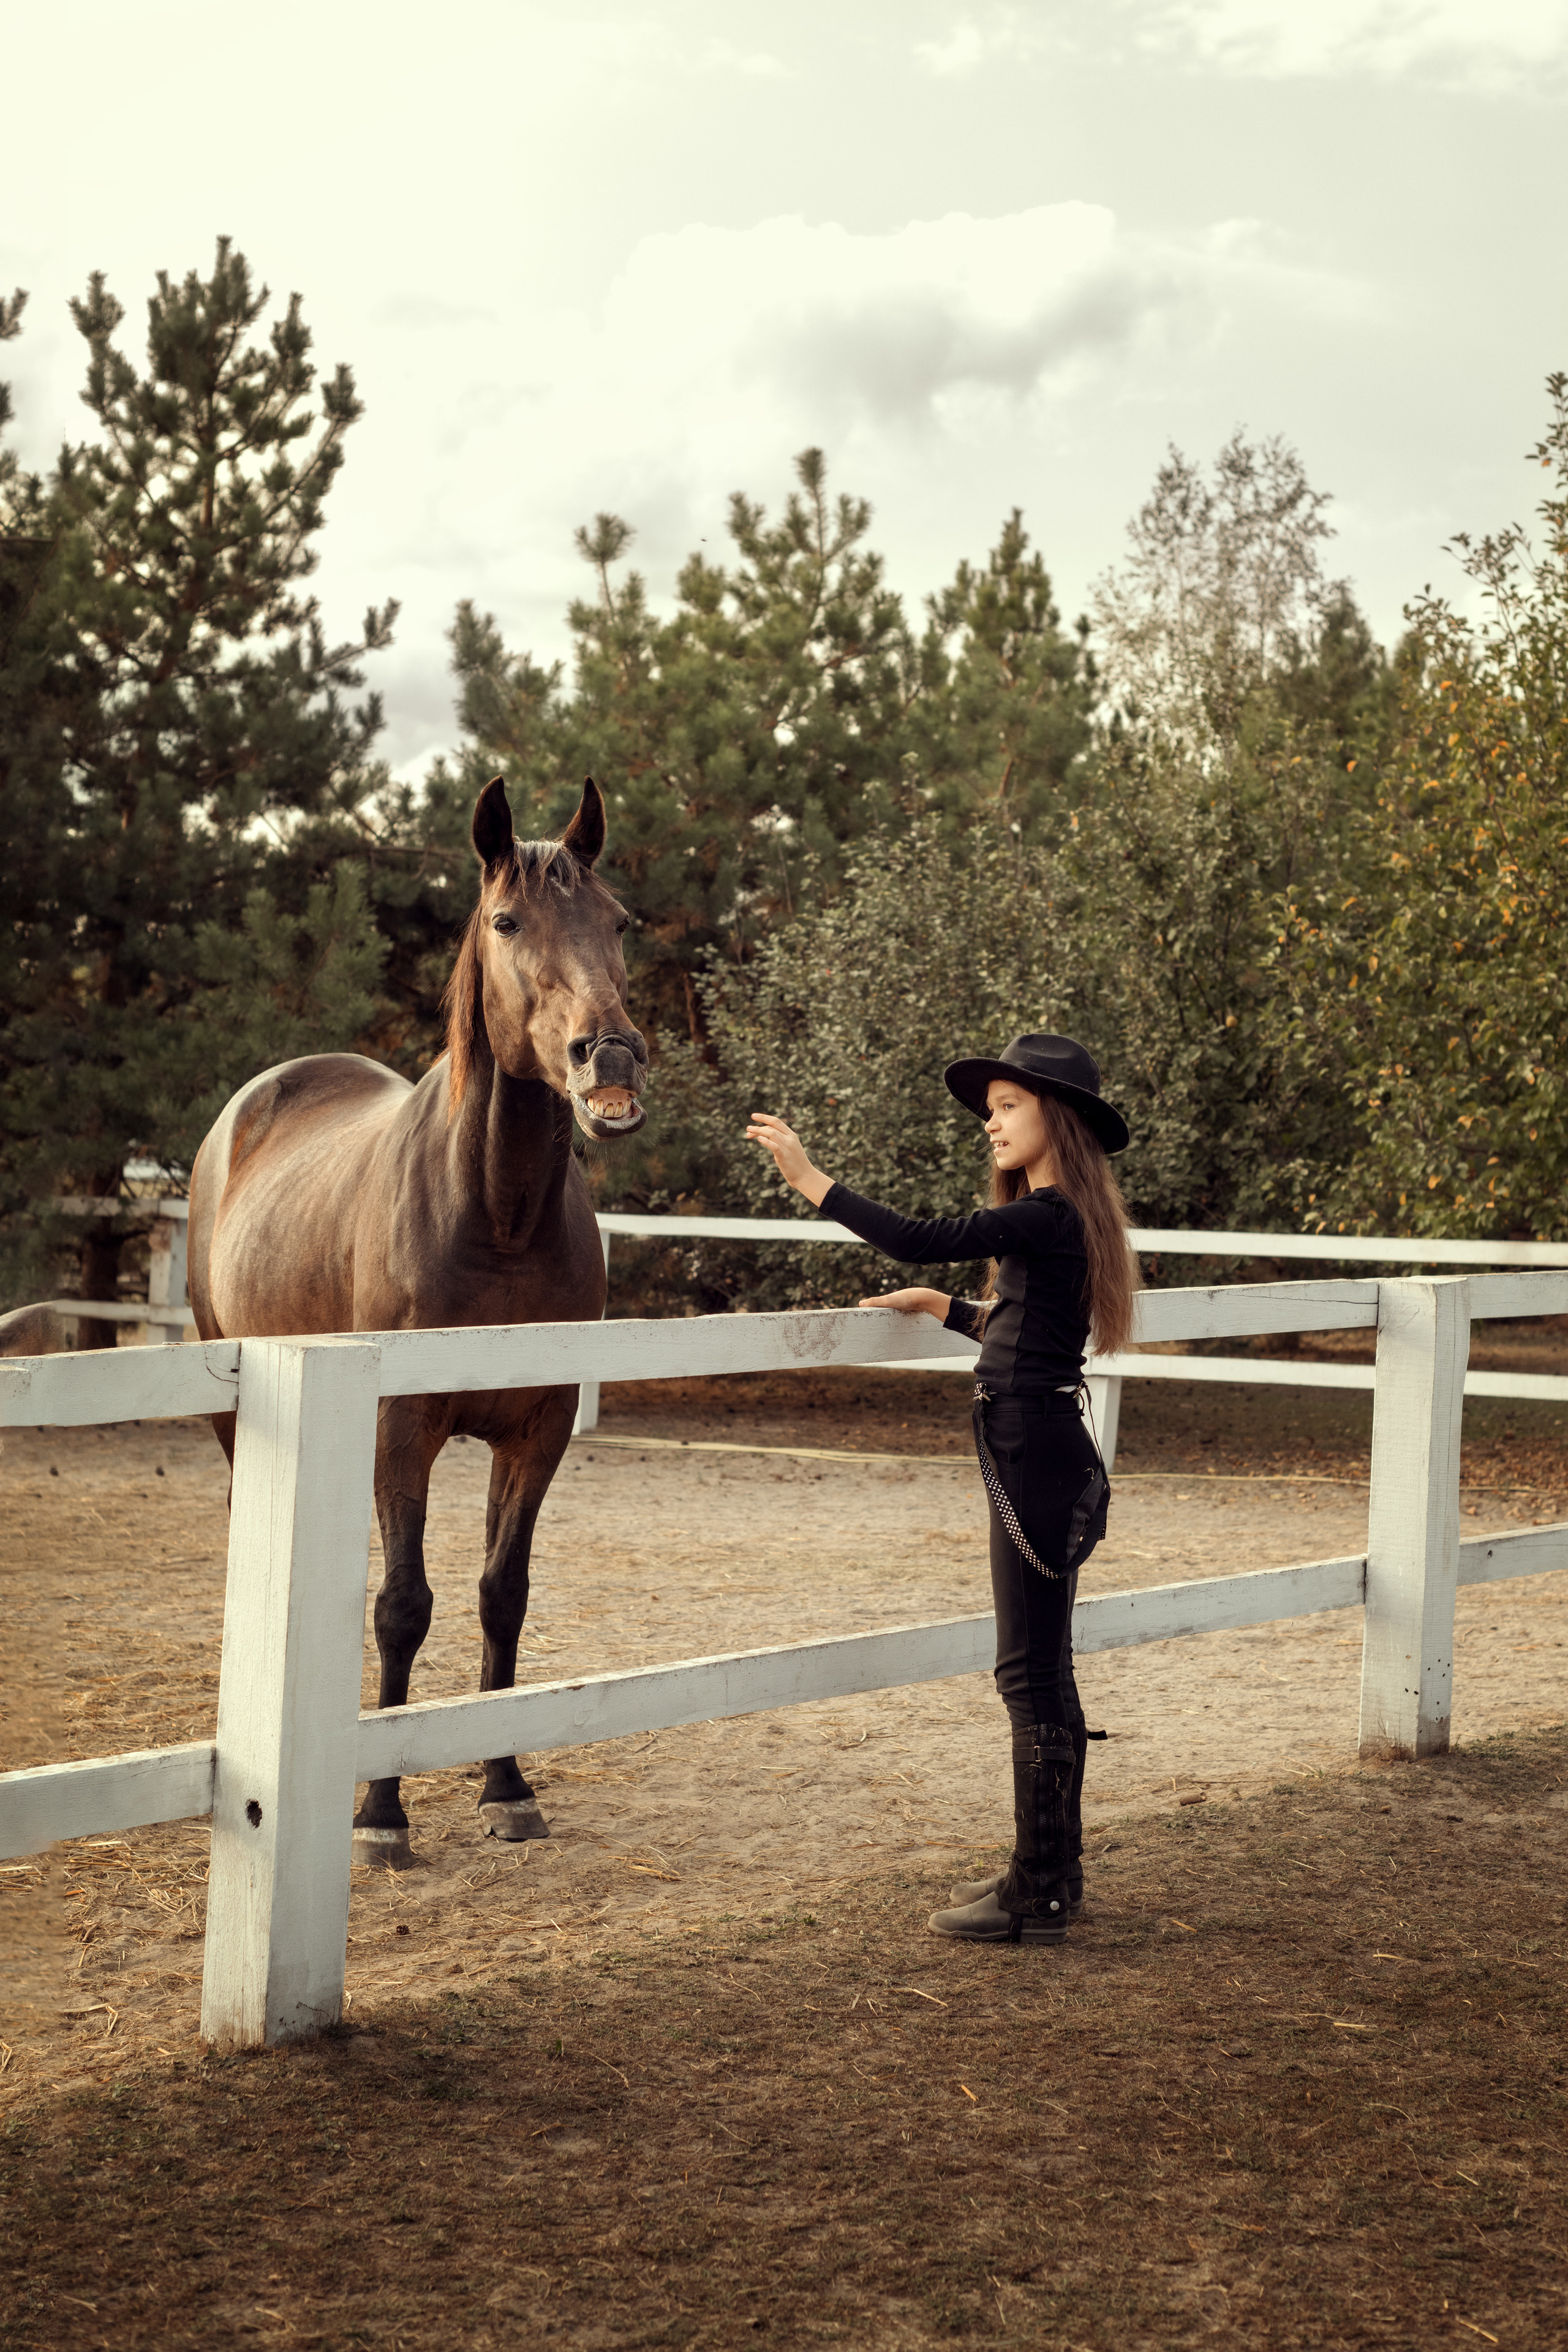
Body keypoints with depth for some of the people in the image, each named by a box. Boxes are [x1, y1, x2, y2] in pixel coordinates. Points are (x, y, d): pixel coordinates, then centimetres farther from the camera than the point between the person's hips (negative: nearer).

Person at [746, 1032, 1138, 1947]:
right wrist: (939, 1305, 26)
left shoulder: (1050, 1216, -17)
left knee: (1034, 1674, -5)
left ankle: (1039, 1898, 1)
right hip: (1045, 1459, 10)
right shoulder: (1052, 1218, 14)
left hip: (1039, 1467, -10)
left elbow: (919, 1238, -25)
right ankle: (1050, 1872, 26)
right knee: (1043, 1672, 16)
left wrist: (810, 1177, -21)